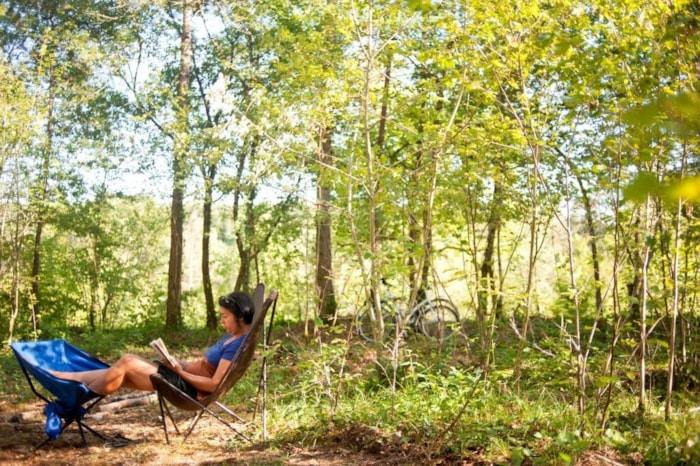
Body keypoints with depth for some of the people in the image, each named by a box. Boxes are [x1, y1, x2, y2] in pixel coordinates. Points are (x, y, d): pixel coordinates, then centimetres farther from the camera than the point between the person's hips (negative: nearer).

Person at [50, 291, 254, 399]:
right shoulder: (232, 336, 10)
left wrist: (180, 371, -18)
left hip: (189, 387, -9)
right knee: (127, 362, 3)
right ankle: (73, 378, 10)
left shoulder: (237, 344, -21)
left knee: (126, 363, -8)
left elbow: (214, 384, -25)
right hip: (184, 375, 9)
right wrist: (178, 363, 1)